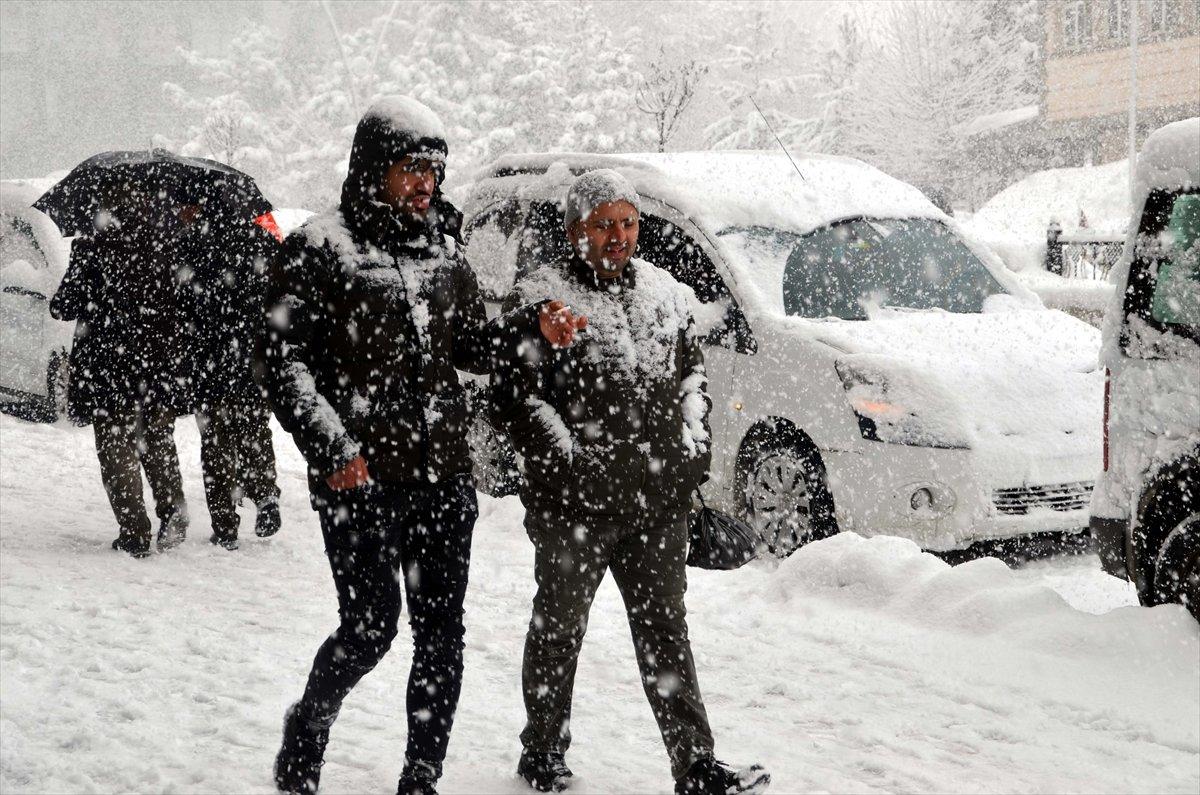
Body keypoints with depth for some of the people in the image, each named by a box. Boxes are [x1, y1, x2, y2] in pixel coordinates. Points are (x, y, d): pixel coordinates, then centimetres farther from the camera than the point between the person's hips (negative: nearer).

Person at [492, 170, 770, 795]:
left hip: (660, 500, 4)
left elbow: (691, 372, 22)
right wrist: (568, 459, -15)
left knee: (665, 629, 7)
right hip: (574, 504, -4)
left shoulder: (665, 292, 12)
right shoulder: (539, 297, -6)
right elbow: (514, 397, -8)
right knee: (559, 629, 10)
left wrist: (694, 445, 7)